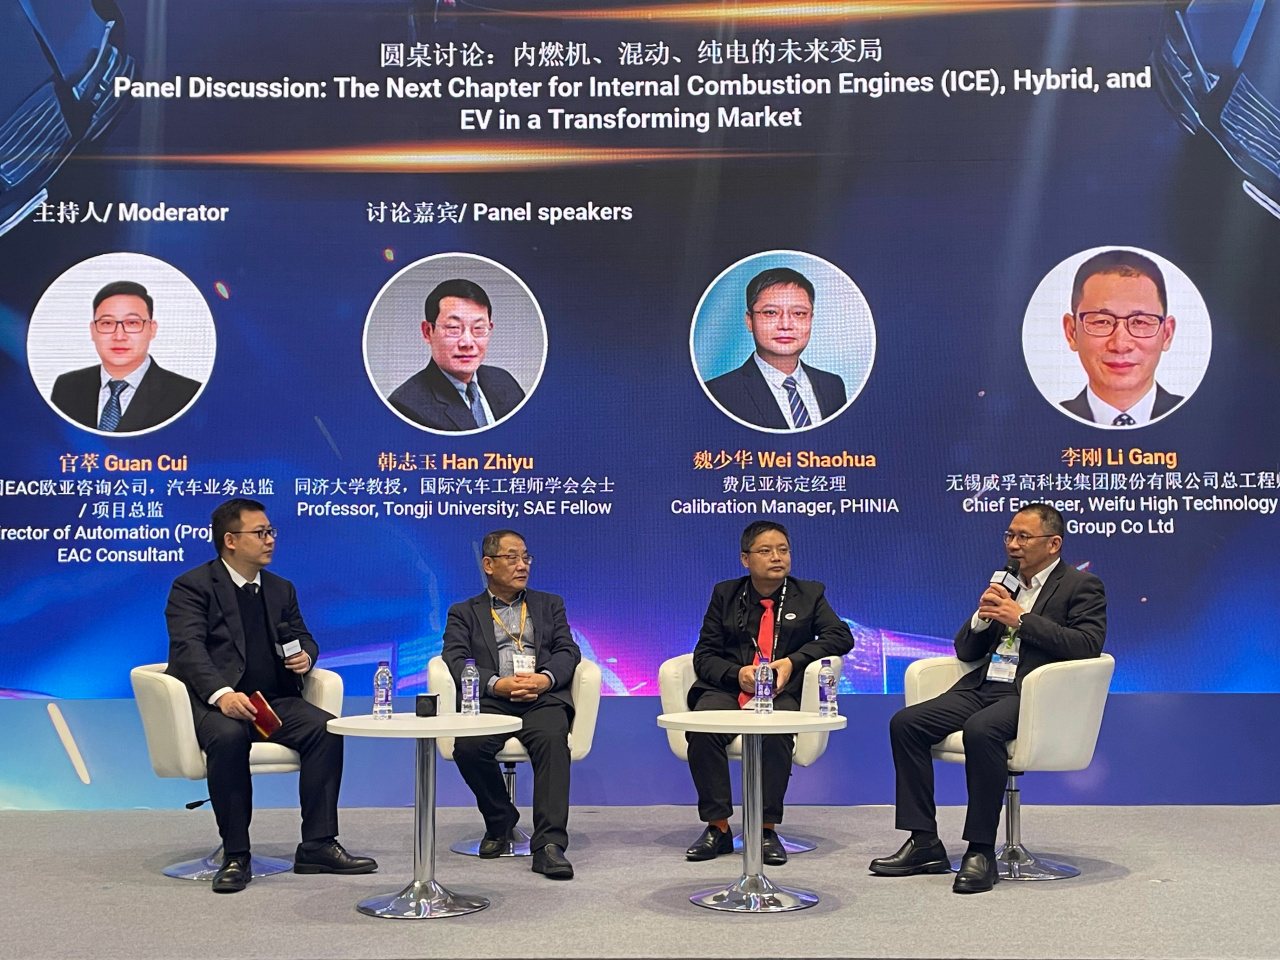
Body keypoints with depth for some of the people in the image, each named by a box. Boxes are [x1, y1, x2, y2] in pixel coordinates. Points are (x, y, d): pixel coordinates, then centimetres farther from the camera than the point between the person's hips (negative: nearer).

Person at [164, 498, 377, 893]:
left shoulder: (281, 589, 20)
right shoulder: (192, 586, -1)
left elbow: (303, 637, 25)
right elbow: (188, 649, -15)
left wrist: (305, 656, -3)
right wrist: (221, 694, -33)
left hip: (272, 699, 5)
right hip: (214, 700, -5)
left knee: (326, 727, -23)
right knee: (228, 737, -38)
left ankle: (317, 846, -17)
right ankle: (235, 856, -25)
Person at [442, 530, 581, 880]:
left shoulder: (549, 605, 25)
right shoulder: (464, 613, 19)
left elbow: (568, 651, 11)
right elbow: (456, 660, 2)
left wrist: (544, 679, -13)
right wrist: (497, 684, -17)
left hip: (542, 698, 0)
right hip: (490, 700, 0)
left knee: (552, 739, -34)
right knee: (468, 746, -32)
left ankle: (549, 844, -36)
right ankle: (500, 821, -4)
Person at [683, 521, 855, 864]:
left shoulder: (809, 594, 16)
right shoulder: (725, 595, 16)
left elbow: (841, 636, 2)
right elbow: (704, 654, 10)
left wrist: (793, 661, -12)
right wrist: (736, 673, -13)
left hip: (782, 692, -1)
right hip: (728, 689, 1)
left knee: (775, 731, -36)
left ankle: (767, 828, -25)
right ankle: (717, 827, -22)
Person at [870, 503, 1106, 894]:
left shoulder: (1081, 586, 3)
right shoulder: (1004, 584, 22)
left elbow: (1088, 645, -15)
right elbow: (965, 651, 22)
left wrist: (1022, 619, -14)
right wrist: (982, 617, 0)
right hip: (983, 687, 7)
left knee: (981, 729, -36)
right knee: (905, 723, -12)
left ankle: (981, 851, -26)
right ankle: (924, 843, -8)